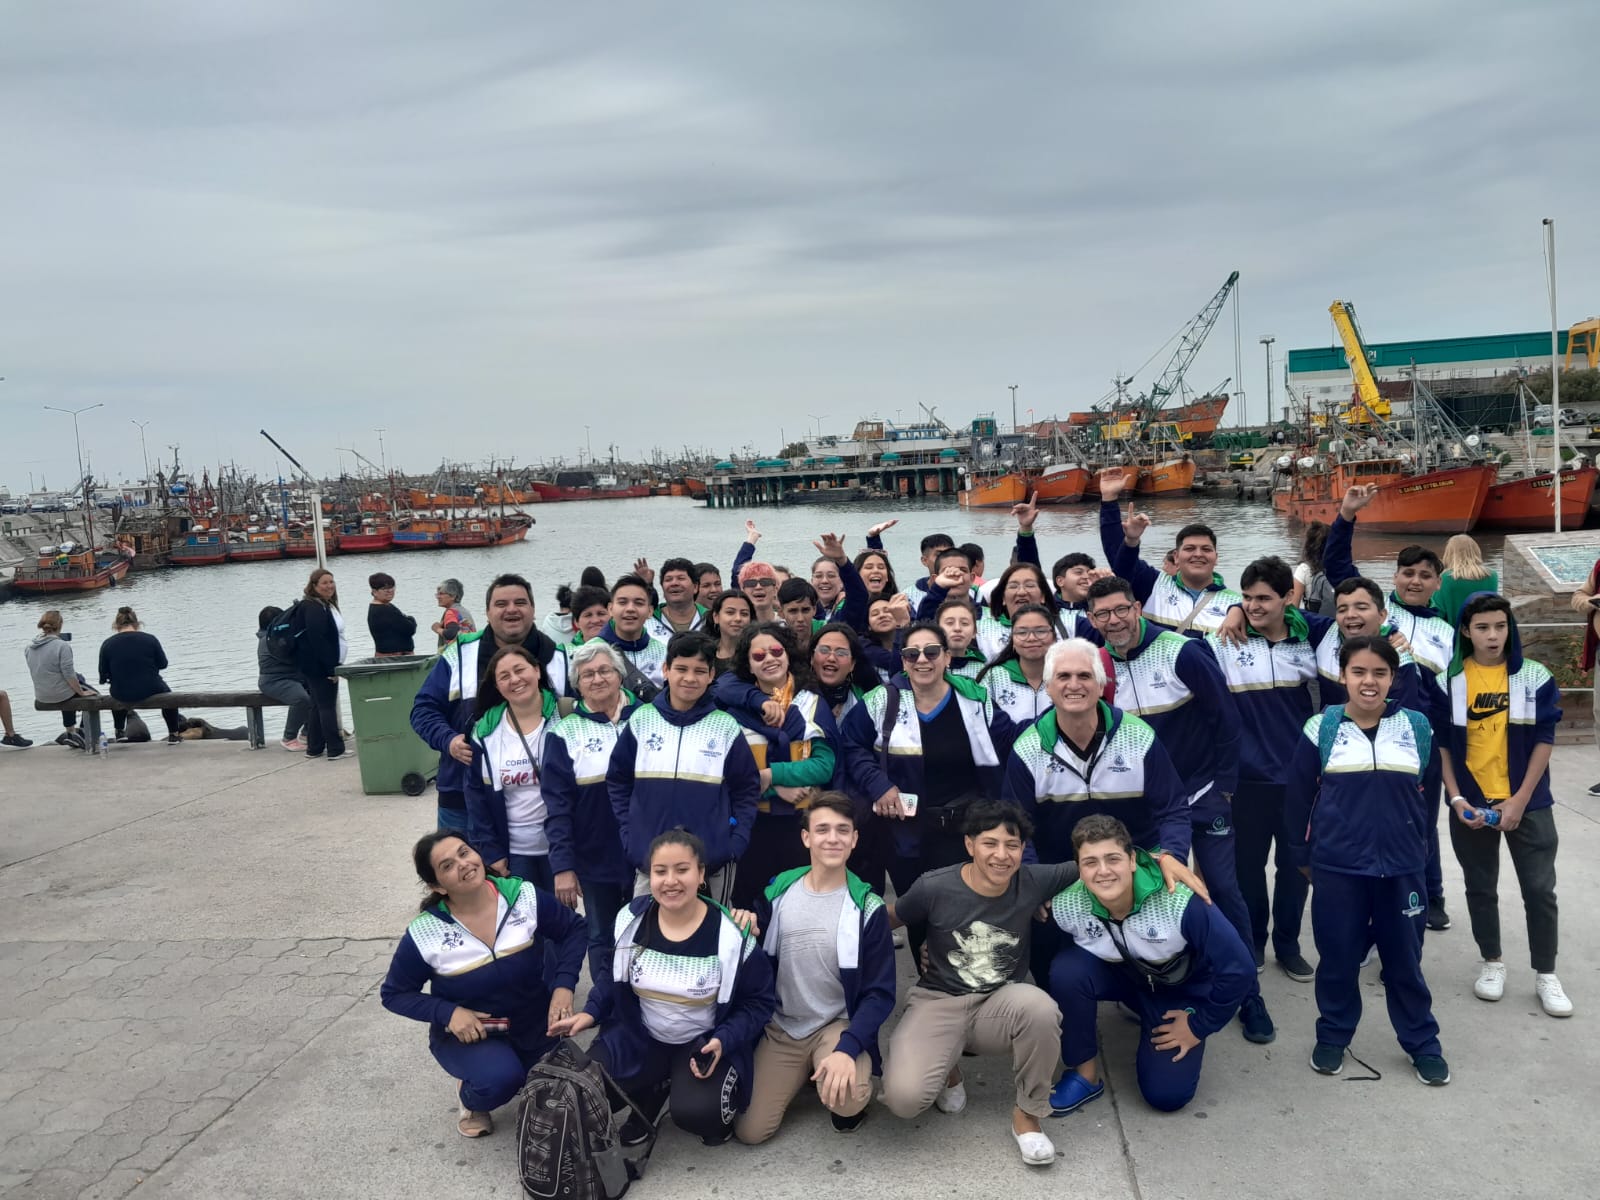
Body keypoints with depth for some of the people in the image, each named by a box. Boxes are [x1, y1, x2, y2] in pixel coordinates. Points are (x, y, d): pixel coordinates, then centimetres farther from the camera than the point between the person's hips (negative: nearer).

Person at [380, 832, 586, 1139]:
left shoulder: (524, 896, -18)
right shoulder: (424, 935, -20)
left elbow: (573, 929, -4)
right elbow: (394, 994, -7)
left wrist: (564, 985, -19)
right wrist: (448, 1012, -23)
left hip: (534, 1025, 3)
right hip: (467, 1033, -3)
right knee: (500, 1079, -30)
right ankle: (470, 1099, 6)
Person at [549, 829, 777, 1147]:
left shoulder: (731, 933, -19)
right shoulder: (631, 919, -9)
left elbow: (758, 1002, -9)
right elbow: (613, 974, 12)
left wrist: (723, 1041, -24)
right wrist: (591, 1012, -4)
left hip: (705, 1042, -3)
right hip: (638, 1036, 4)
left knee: (695, 1112, -29)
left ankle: (719, 1108, 10)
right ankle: (654, 1091, 13)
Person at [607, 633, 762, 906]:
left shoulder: (726, 727, -1)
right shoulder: (641, 720, 2)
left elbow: (747, 789, 4)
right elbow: (618, 782, 9)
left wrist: (735, 846, -6)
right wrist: (628, 837, 0)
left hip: (713, 863, -1)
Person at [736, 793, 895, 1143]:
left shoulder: (867, 908, -11)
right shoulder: (777, 894, -4)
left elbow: (880, 993, -12)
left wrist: (847, 1048, -26)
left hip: (838, 1026, -3)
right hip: (779, 1028, 3)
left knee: (844, 1099, -32)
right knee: (749, 1131, -6)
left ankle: (854, 1094, 6)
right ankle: (804, 1072, 21)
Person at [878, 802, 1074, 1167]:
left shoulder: (1034, 882, -10)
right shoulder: (934, 888, -13)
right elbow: (886, 920, 7)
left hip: (999, 1004, 1)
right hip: (938, 1003, -1)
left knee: (1039, 1006, -36)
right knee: (903, 1097, -27)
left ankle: (1027, 1114, -8)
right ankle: (949, 1069, 13)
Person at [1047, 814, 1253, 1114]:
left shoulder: (1180, 903, -37)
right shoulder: (1066, 907, -30)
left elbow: (1239, 970, -25)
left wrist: (1199, 1026, -14)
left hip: (1182, 988, -1)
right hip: (1120, 974, 1)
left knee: (1166, 1095, -12)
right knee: (1067, 970, -30)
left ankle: (1148, 1019, 19)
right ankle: (1084, 1074, -7)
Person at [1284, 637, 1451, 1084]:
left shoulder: (1417, 727, -1)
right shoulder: (1321, 728, -6)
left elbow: (1429, 793, 11)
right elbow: (1297, 797, 2)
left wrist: (1418, 842, 13)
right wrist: (1302, 855, 6)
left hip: (1402, 867, 1)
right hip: (1337, 867, -1)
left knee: (1404, 958, 12)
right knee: (1337, 957, 10)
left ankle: (1423, 1043, 28)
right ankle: (1332, 1036, 27)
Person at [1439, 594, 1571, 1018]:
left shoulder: (1534, 677, -5)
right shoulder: (1449, 680, -4)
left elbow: (1544, 740, -4)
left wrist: (1520, 800, -10)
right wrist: (1456, 799, -8)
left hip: (1528, 802, 0)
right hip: (1471, 803, 1)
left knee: (1539, 889, 3)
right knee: (1480, 888, 12)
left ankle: (1545, 974, 18)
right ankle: (1492, 963, 28)